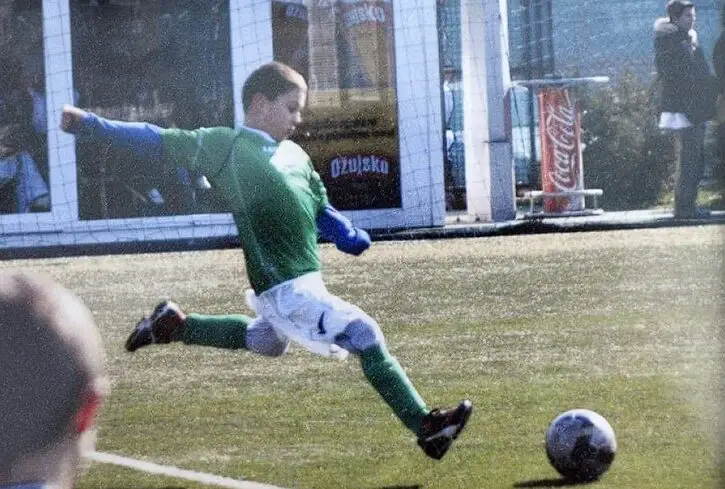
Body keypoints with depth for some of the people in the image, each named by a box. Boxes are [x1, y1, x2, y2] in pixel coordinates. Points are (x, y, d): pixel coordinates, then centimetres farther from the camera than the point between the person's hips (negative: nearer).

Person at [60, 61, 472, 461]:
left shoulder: (295, 156, 13)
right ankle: (426, 427, -14)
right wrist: (89, 124, -15)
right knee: (366, 336, -16)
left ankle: (173, 325, 43)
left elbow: (322, 212, 19)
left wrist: (353, 238, 0)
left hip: (306, 278, 9)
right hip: (285, 288, -9)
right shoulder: (225, 145, -8)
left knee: (267, 342, 34)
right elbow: (159, 141, -8)